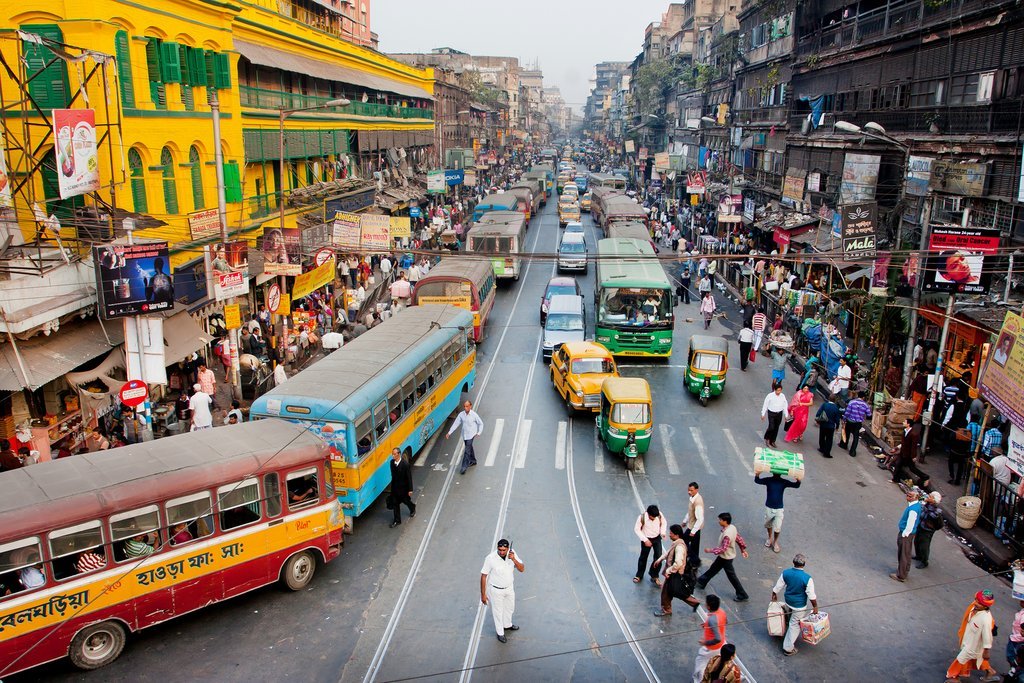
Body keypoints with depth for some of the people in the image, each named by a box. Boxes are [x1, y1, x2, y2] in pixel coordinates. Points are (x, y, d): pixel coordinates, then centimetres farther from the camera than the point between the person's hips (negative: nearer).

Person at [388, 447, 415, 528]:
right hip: (395, 486, 5)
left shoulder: (405, 464, -26)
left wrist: (410, 489, -15)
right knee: (395, 503, 9)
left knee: (405, 500, 17)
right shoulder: (392, 462, -9)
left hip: (403, 487, -5)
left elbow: (409, 477, -19)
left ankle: (413, 509, 50)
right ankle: (397, 520, 23)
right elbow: (393, 474, 6)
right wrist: (393, 484, 15)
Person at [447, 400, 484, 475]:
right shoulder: (461, 414, -5)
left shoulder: (474, 415, -15)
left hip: (471, 435, -5)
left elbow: (481, 423, -3)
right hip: (464, 435, 5)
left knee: (467, 451, -7)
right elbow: (455, 423, 1)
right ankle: (473, 461, 43)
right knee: (469, 448, 22)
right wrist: (449, 433, -2)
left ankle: (464, 467, -3)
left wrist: (479, 433, -11)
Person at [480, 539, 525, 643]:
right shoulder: (490, 558, -30)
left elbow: (522, 569, -17)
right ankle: (500, 633, 41)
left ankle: (507, 625, 56)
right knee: (498, 611, 16)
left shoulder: (512, 554, -18)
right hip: (496, 590, -4)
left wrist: (514, 559, -35)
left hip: (509, 588, 4)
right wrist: (483, 594, -15)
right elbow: (483, 576, -20)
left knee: (510, 608, 27)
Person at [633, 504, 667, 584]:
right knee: (643, 557, 13)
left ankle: (654, 575, 18)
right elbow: (637, 529, -16)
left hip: (657, 538, 2)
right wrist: (645, 540, -20)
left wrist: (663, 532, -14)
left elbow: (664, 523, 2)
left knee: (659, 557, -5)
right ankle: (639, 575, 35)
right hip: (647, 539, -2)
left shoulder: (660, 515, -20)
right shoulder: (642, 517, -27)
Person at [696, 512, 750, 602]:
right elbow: (739, 538, 4)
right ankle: (701, 582, 39)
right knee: (713, 569, 23)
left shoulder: (727, 534, -35)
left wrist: (710, 550, -23)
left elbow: (723, 549, -32)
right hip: (723, 556, 9)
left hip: (726, 557, -9)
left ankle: (742, 596, 20)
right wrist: (743, 549, 17)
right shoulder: (732, 527, -8)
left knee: (732, 576, 7)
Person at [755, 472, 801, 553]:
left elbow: (796, 485, -17)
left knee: (777, 528, 2)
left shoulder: (784, 482, -10)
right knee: (768, 525, 21)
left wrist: (798, 479, -39)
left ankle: (775, 542, 30)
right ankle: (770, 538, 49)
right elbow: (756, 481, -26)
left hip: (779, 509, -1)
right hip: (769, 508, 1)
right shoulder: (768, 480, -12)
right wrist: (757, 474, -47)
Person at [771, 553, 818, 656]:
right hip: (799, 606, -4)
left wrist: (774, 596, 16)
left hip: (787, 602, 4)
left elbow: (777, 588, -3)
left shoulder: (785, 573, -15)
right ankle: (788, 648, 20)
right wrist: (815, 607, -4)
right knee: (795, 625, 11)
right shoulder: (807, 578, -28)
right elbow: (812, 596, -20)